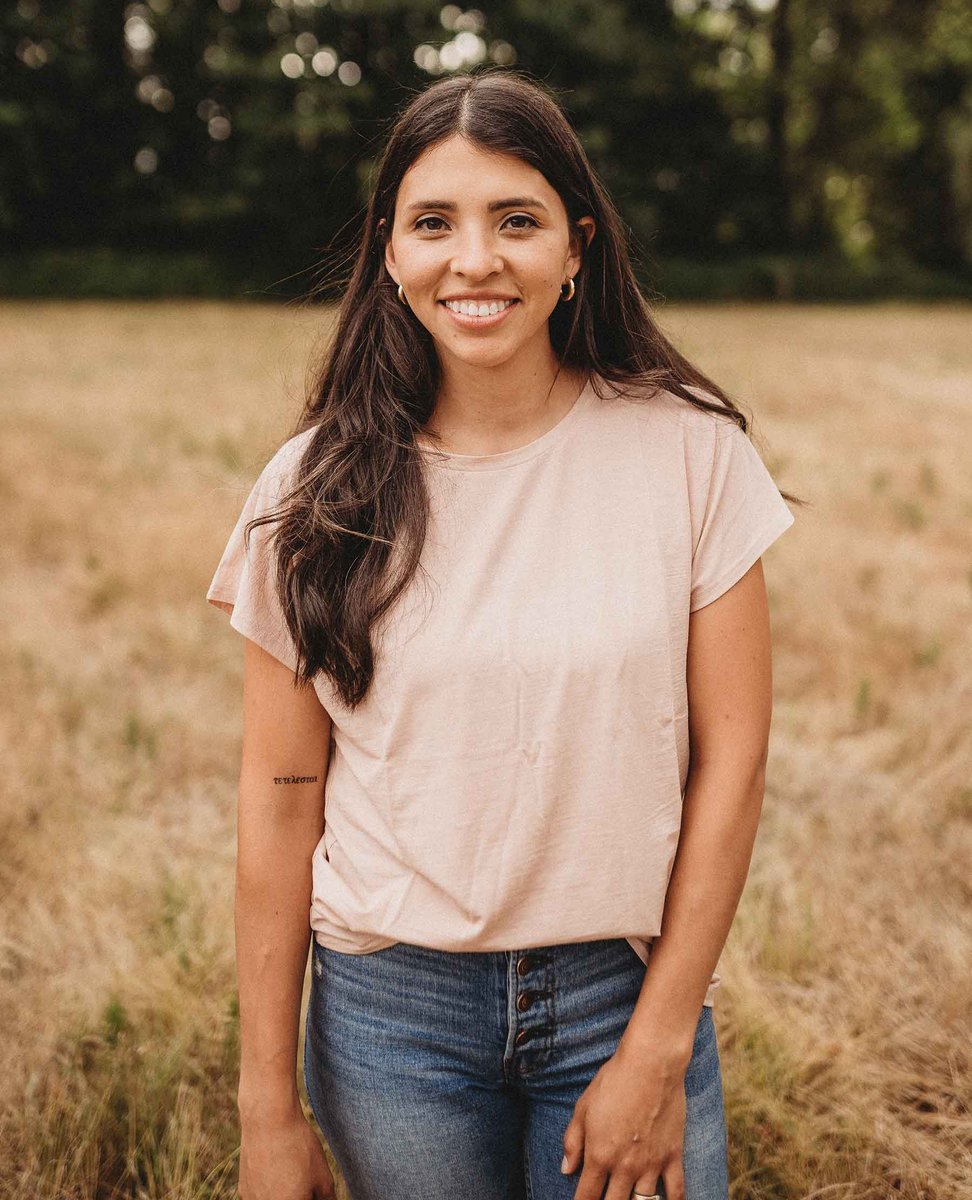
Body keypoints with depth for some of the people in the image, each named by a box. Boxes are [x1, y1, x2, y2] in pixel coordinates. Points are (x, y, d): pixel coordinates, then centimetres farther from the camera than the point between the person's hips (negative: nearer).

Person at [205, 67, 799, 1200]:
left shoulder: (689, 449, -8)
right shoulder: (318, 490, -5)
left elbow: (730, 756, -6)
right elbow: (281, 801, -3)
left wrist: (658, 1052, -7)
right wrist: (267, 1109, 0)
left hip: (624, 992, 0)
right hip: (390, 1010, 1)